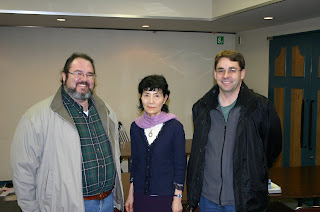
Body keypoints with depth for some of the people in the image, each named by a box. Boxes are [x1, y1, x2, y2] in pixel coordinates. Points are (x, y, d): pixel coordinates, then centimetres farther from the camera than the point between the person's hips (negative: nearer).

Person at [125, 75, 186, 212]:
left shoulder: (175, 127, -10)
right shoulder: (135, 127, 2)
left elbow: (180, 165, -7)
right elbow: (135, 162, 9)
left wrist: (177, 198, -8)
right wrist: (131, 194, 10)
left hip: (165, 196, -3)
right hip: (140, 195, 3)